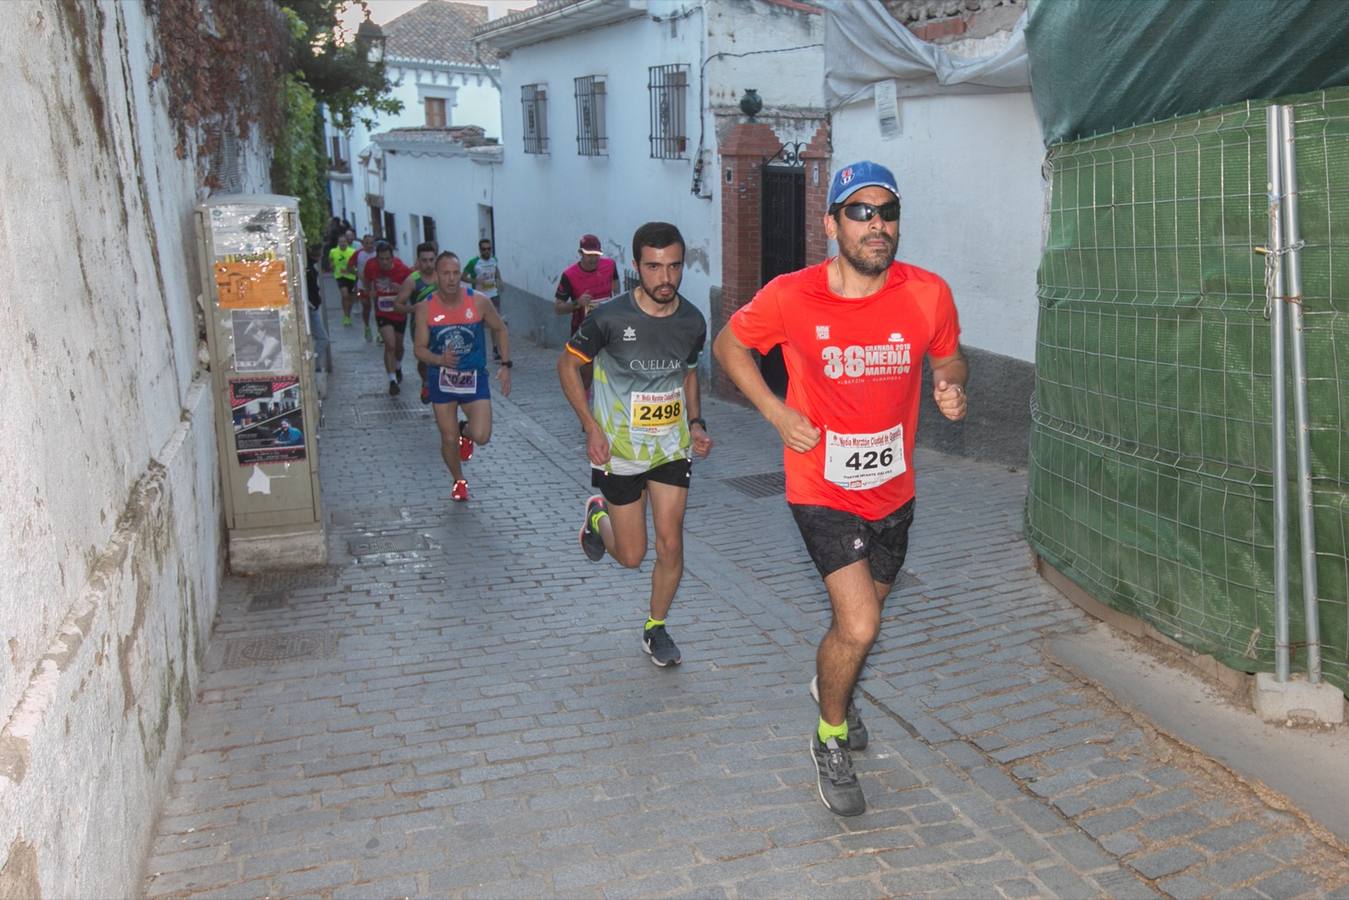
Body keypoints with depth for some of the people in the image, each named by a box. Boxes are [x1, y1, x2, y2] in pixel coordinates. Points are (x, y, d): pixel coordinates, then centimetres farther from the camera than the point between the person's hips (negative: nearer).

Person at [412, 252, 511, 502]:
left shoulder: (478, 302, -12)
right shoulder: (426, 309, -10)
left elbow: (500, 330, 4)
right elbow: (419, 348, -6)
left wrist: (506, 365, -3)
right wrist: (440, 359, -27)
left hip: (474, 377, -1)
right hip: (442, 379, 1)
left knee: (482, 436, -14)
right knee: (449, 439, 6)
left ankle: (465, 430, 24)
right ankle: (459, 481, 35)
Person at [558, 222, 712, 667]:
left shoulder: (692, 321, -4)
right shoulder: (610, 318, -18)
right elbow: (568, 365, -5)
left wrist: (695, 423, 1)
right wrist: (592, 427, -14)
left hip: (673, 447, 3)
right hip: (620, 450, -3)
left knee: (670, 544, 0)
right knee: (632, 555, 4)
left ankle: (656, 628, 23)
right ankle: (598, 516, 39)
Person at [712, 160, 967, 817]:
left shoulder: (928, 294, -10)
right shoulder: (791, 297, -17)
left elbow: (949, 356, 9)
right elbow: (728, 345, 0)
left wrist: (951, 386, -15)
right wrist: (777, 413, -12)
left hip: (893, 490, 4)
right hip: (823, 491, -4)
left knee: (862, 615, 23)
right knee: (859, 627, -14)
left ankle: (828, 683, 57)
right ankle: (831, 742, 16)